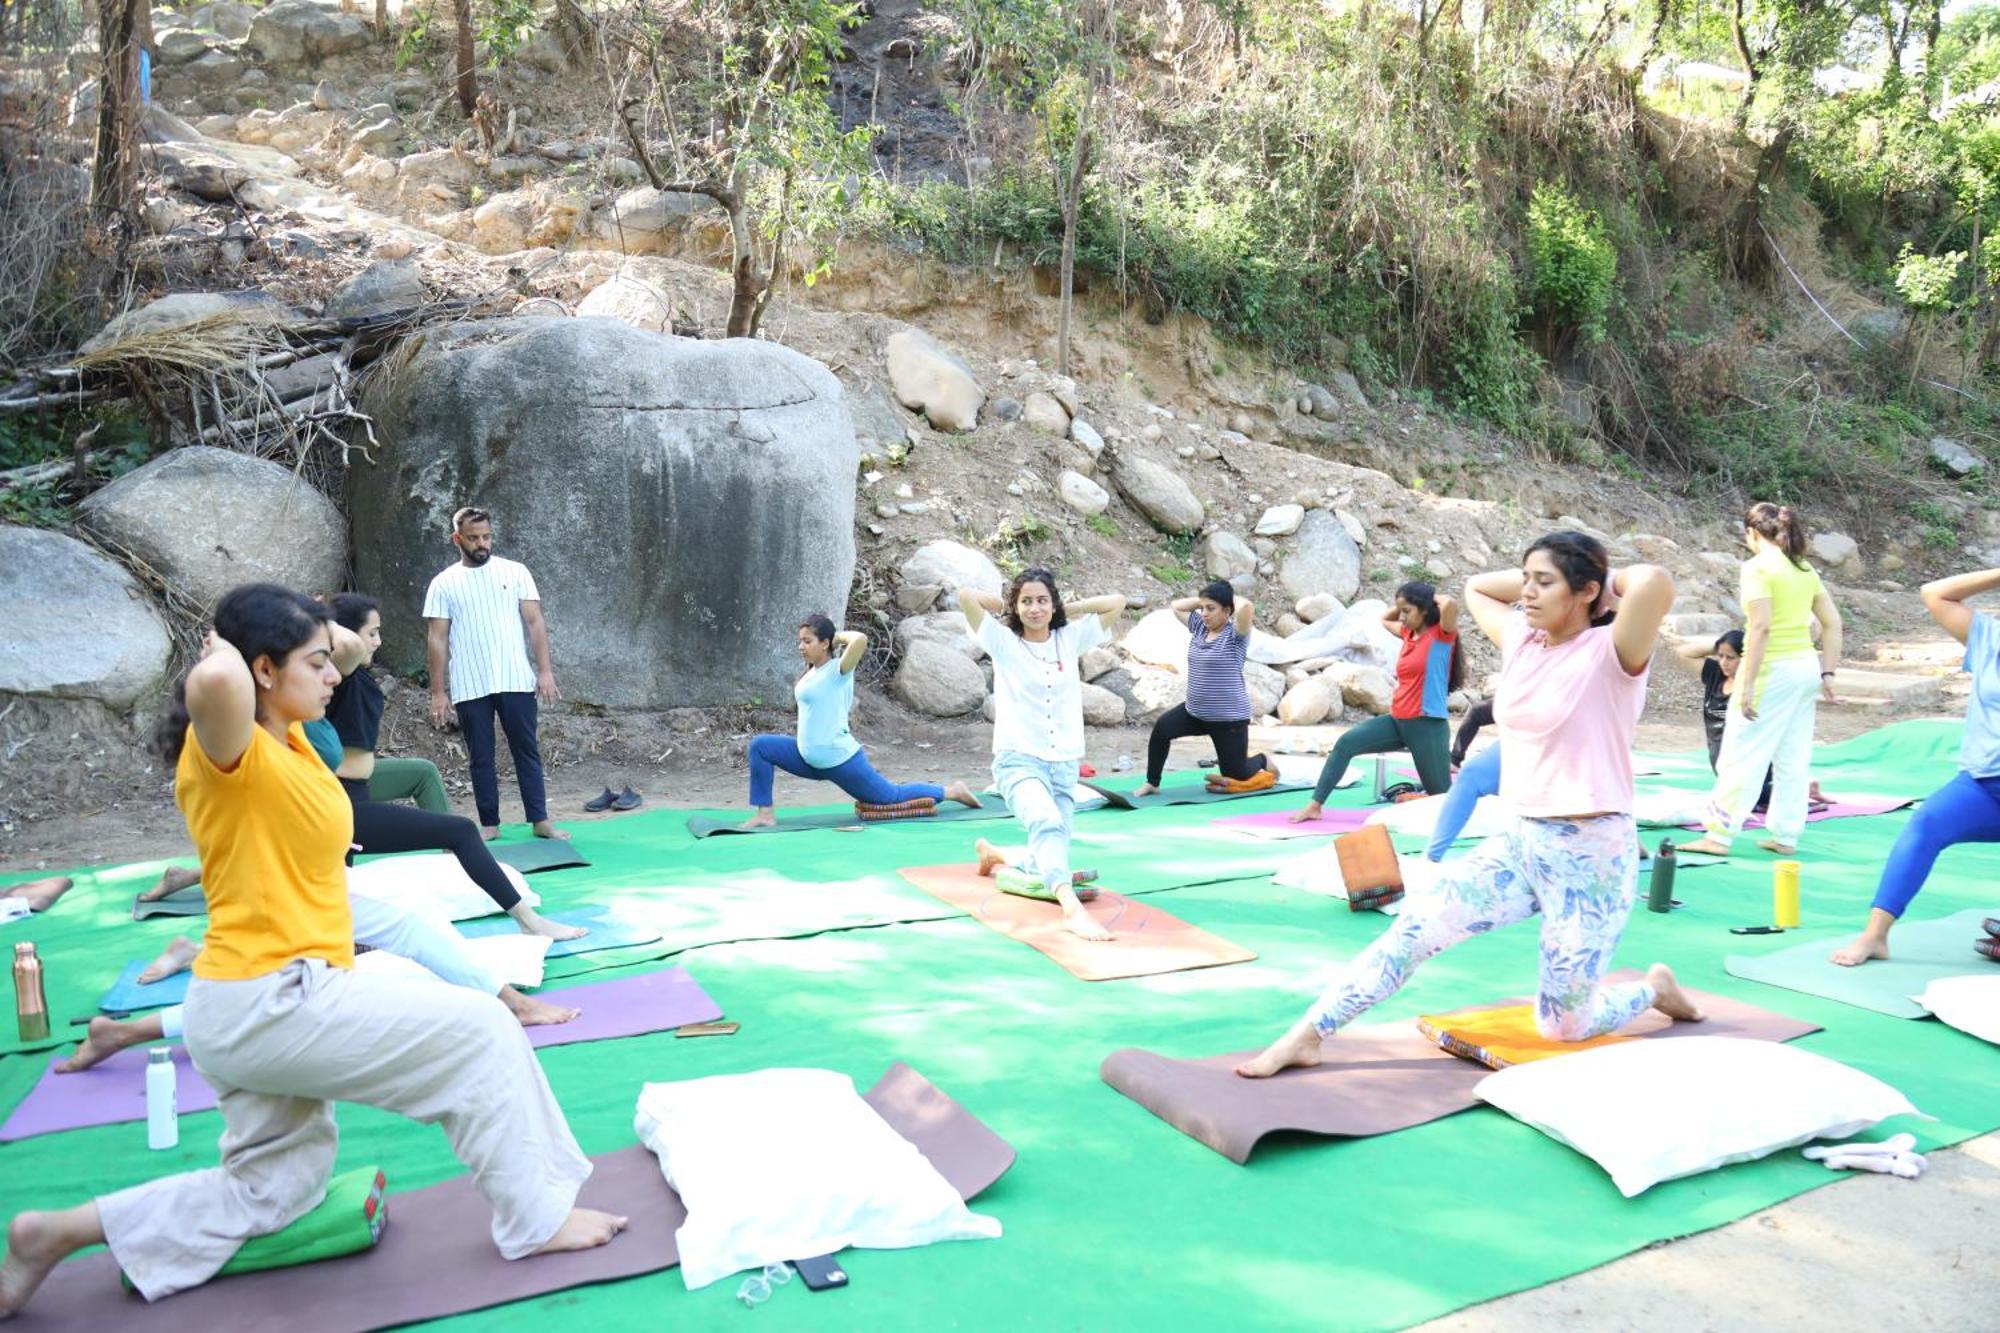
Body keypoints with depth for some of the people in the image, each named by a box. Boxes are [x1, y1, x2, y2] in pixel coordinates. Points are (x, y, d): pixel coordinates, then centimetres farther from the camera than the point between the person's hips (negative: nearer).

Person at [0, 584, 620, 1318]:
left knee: (273, 1188, 21)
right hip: (266, 1006, -10)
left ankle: (59, 1232, 27)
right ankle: (535, 1220, 5)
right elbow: (218, 683, -42)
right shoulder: (231, 751, -18)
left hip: (279, 1002, 10)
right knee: (480, 1032, -6)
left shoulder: (288, 741, 8)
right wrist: (222, 654, -22)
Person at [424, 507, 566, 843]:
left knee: (527, 751, 4)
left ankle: (540, 821, 9)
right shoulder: (444, 584, 4)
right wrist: (438, 691, -2)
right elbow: (437, 639, 2)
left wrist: (545, 670, -7)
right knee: (480, 758, 7)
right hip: (469, 688, 0)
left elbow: (535, 622, 2)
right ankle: (489, 824, 16)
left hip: (516, 682, 0)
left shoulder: (515, 572, 4)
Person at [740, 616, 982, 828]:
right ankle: (765, 813, 4)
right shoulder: (811, 672, 7)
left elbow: (861, 640, -36)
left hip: (840, 760, -8)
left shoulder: (838, 669, -18)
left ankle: (953, 791, 26)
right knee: (760, 746, 3)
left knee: (891, 796, 8)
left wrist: (841, 635, -17)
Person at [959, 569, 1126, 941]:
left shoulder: (1071, 639, 9)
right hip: (1019, 761, -4)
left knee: (1047, 857, 6)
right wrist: (1008, 606, 4)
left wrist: (1066, 609, 8)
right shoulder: (1004, 643, 0)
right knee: (1048, 823, -35)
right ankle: (1072, 908, -49)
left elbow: (1117, 602, 7)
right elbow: (966, 596, -11)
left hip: (1065, 766, 5)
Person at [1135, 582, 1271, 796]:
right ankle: (1152, 783, -9)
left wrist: (1232, 599, -13)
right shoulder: (1200, 628, 6)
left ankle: (1263, 762, 40)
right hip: (1195, 711, 6)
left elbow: (1246, 607, -35)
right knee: (1162, 727, -21)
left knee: (1236, 774, 5)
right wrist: (1203, 601, 4)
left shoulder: (1235, 634, -15)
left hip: (1229, 718, -6)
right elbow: (1177, 606, 15)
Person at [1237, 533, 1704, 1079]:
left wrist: (1606, 578, -13)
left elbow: (1655, 583, -34)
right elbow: (1476, 587, 22)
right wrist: (1535, 577, 9)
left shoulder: (1609, 653, -15)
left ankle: (1654, 988, 36)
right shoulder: (1521, 641, 5)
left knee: (1563, 1027, 6)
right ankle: (1305, 1037, -3)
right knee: (1415, 923, -8)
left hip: (1591, 854, -6)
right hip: (1521, 842, 6)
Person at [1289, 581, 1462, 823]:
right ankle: (1315, 806, -10)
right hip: (1397, 720, 7)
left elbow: (1451, 605, -31)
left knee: (1440, 794, 3)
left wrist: (1436, 598, -9)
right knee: (1346, 742, -10)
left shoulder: (1442, 634, -9)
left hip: (1428, 724, -7)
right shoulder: (1409, 634, 12)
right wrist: (1403, 605, 16)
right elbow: (1384, 619, 33)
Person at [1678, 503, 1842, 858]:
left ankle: (1718, 835, 2)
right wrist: (1827, 673, 15)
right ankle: (1785, 836, 19)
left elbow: (1761, 627, -19)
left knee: (1741, 755, -2)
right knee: (1794, 759, 12)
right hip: (1807, 667, 8)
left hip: (1774, 669, -8)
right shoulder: (1804, 569, 12)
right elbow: (1832, 623, 12)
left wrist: (1747, 684, -18)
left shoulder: (1758, 566, -11)